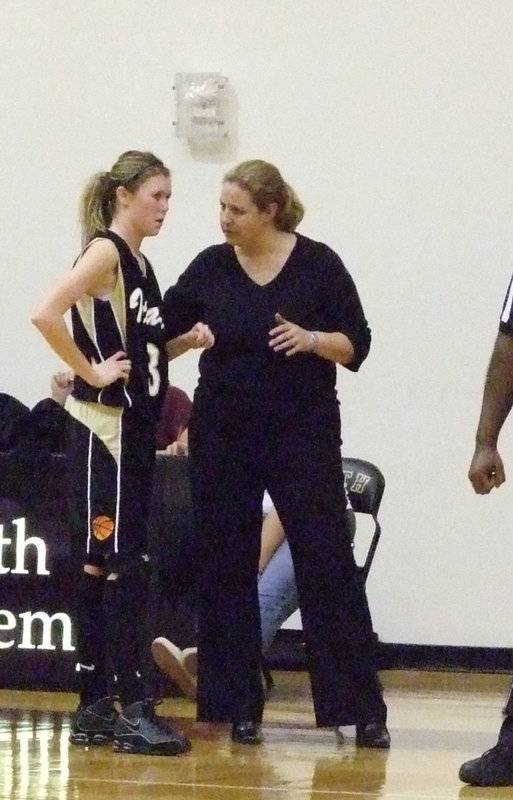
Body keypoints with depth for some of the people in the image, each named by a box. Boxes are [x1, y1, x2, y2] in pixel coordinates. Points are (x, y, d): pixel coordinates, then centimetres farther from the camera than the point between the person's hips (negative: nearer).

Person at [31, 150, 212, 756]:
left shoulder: (140, 264, 15)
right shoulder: (104, 252, -11)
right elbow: (45, 315, -25)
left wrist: (186, 342, 8)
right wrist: (92, 372, -19)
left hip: (135, 430, 9)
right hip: (101, 428, -9)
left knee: (104, 568, 10)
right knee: (117, 566, -9)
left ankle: (95, 708, 13)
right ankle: (132, 709, -9)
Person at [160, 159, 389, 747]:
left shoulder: (318, 265, -3)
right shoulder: (211, 267, 4)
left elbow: (356, 344, -1)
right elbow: (160, 326, 7)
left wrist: (313, 339, -19)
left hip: (304, 434, -3)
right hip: (223, 436, 3)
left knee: (328, 565, -6)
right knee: (225, 567, 3)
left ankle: (362, 709, -4)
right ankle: (238, 706, 11)